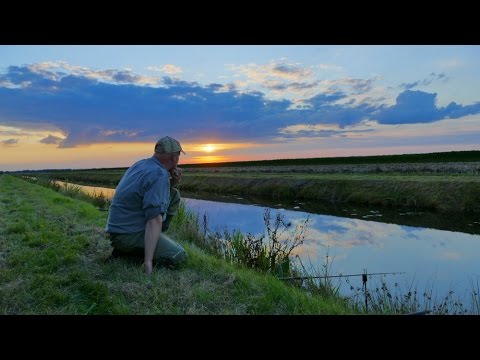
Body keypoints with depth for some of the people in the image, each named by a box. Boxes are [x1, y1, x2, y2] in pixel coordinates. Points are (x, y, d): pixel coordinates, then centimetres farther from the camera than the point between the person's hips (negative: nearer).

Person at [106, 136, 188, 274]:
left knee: (174, 195, 11)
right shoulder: (159, 176, -23)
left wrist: (172, 183, 0)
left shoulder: (141, 164, 5)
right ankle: (127, 251, -5)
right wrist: (148, 262, -32)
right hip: (128, 235, -9)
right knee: (179, 257, -17)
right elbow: (154, 219, -30)